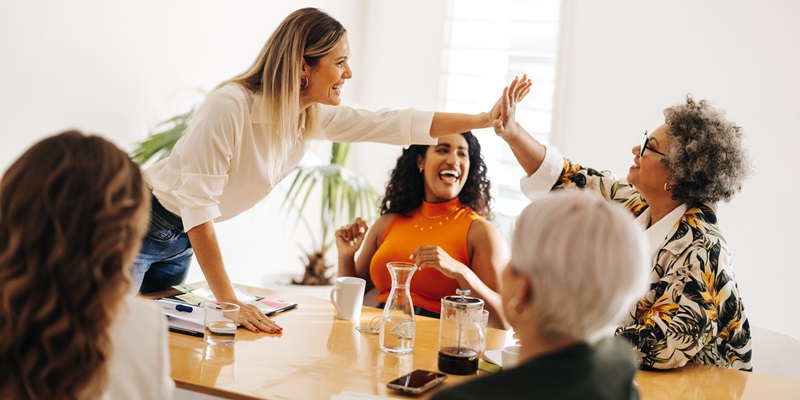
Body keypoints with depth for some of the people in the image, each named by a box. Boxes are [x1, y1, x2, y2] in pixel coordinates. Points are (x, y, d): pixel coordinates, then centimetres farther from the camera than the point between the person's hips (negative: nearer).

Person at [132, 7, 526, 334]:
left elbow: (394, 123, 0)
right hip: (142, 226, -7)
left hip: (182, 243, 7)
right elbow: (196, 205, -31)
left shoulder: (315, 116, -7)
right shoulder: (231, 106, -30)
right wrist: (228, 302, -31)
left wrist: (485, 119, -1)